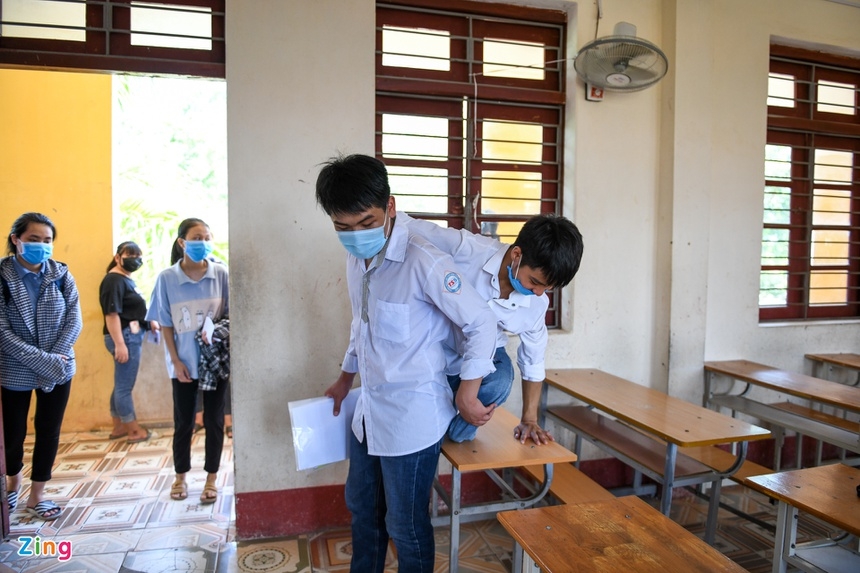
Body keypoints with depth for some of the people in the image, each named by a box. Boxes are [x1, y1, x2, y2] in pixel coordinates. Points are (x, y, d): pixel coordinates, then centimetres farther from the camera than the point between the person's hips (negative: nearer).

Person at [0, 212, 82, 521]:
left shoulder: (62, 274, -2)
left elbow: (74, 321, -4)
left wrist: (54, 359, -15)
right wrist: (45, 361, -21)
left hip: (59, 369, 2)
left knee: (48, 431, 9)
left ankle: (36, 495, 26)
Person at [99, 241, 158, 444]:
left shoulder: (126, 279, 15)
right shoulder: (114, 280, -15)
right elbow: (112, 314, -21)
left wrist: (149, 322, 18)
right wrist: (119, 344, -25)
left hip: (132, 336, 10)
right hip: (125, 338, -10)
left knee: (121, 385, 17)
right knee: (124, 386, 1)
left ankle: (119, 427, 27)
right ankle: (134, 430, 9)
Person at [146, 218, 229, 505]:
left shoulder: (221, 274, -6)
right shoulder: (167, 278, -6)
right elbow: (165, 323, -2)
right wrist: (175, 360, -6)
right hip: (184, 362, 0)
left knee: (214, 420, 8)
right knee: (183, 421, 12)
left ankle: (211, 478, 22)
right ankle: (180, 476, 31)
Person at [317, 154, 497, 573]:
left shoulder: (424, 264, -23)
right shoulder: (355, 260, 3)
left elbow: (481, 322, -17)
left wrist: (467, 396, -12)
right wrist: (345, 380, 25)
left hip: (411, 419, -8)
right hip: (369, 411, 8)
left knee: (405, 524, 10)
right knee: (361, 506, 25)